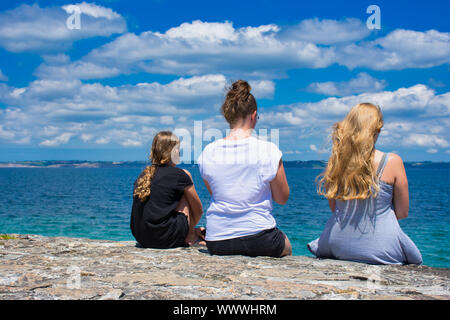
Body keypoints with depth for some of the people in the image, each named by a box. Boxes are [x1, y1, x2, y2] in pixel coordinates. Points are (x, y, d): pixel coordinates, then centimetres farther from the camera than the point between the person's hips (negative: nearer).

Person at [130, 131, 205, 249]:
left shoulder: (143, 175, 13)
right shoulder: (179, 175, -3)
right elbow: (198, 210, 8)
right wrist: (191, 228, 29)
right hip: (166, 239, -7)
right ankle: (190, 237, 13)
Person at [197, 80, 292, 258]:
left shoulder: (208, 153, -4)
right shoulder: (268, 151, -12)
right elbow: (282, 199, -1)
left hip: (216, 243, 4)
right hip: (259, 240, -3)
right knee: (286, 246, 33)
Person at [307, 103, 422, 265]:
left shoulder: (335, 161, -4)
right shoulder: (392, 162, -12)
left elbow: (334, 208, 7)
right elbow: (402, 212, -3)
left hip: (338, 248, 3)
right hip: (380, 249, -3)